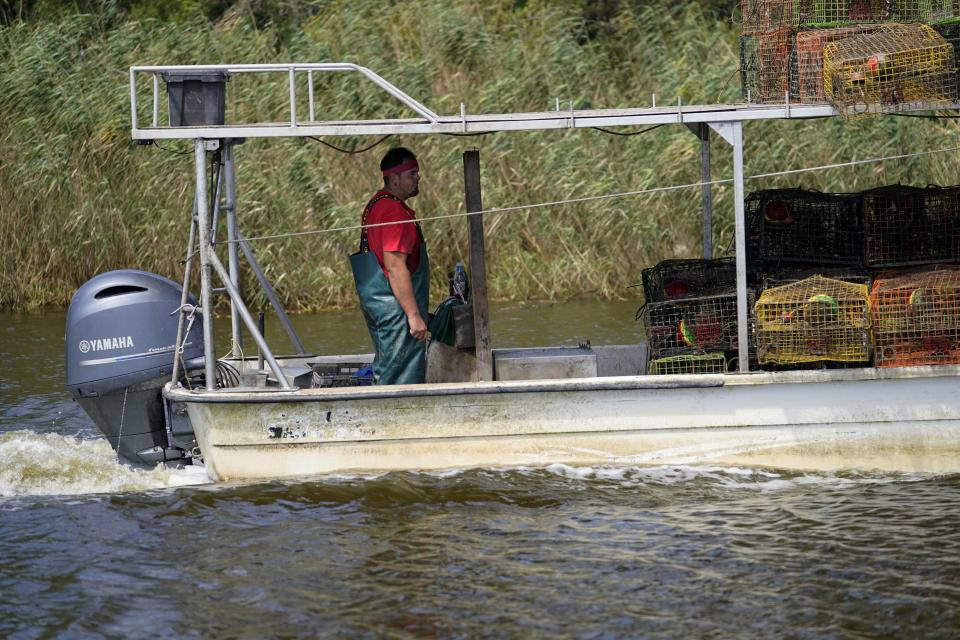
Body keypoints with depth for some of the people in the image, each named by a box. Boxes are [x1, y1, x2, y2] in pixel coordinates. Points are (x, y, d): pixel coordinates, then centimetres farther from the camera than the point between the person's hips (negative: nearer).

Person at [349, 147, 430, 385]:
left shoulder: (376, 205, 15)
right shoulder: (395, 211, -18)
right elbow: (395, 267, -24)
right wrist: (414, 315, -23)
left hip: (375, 303, 11)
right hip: (396, 306, -11)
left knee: (385, 370, 16)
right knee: (404, 382, -9)